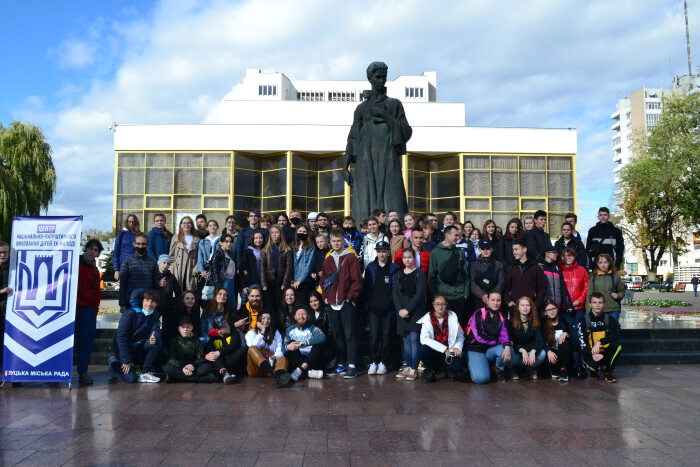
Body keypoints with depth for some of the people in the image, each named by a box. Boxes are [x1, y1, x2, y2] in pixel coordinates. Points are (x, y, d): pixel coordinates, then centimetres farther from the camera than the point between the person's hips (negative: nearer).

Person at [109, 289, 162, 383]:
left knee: (158, 343, -24)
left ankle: (145, 373, -12)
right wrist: (126, 361, -23)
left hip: (139, 346, 5)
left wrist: (154, 338, -41)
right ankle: (114, 362, 12)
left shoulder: (155, 315, -1)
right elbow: (121, 336, -21)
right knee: (131, 378, -18)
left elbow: (156, 331, -13)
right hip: (123, 347, -5)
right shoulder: (130, 313, -20)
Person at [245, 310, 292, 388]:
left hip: (271, 365, 2)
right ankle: (275, 374, -52)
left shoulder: (276, 333, 19)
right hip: (256, 369, -2)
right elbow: (253, 347, -8)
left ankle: (279, 378, -64)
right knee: (252, 349, -29)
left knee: (283, 359, -27)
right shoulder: (251, 333, 14)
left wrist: (274, 357, -20)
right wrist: (262, 332, -2)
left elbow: (279, 350, 2)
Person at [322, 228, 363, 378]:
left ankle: (352, 366, -4)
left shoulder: (350, 258, -2)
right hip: (332, 303, 5)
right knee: (338, 335, 10)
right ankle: (341, 364, 18)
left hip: (346, 303, -5)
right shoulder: (328, 260, 15)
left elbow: (357, 281, -6)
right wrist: (325, 296, 7)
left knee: (349, 335, -6)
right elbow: (323, 281, 19)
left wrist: (350, 297, -10)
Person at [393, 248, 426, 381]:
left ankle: (414, 369, -2)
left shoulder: (420, 274, -2)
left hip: (416, 311, -4)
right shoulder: (398, 275, 12)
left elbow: (420, 294, -8)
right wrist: (399, 309, -8)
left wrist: (408, 309, -14)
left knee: (414, 339, -7)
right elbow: (395, 293, 7)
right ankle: (407, 367, 14)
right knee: (406, 340, 8)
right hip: (402, 312, 5)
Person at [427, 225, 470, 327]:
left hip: (459, 296, 2)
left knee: (460, 325, 5)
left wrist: (466, 292, 4)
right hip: (442, 296, -2)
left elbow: (465, 274, 11)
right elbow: (431, 276, 0)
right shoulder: (435, 252, 2)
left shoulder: (460, 252, 10)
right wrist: (434, 294, -7)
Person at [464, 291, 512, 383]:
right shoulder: (478, 314, -10)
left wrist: (507, 346, -27)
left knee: (508, 351, -29)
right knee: (482, 378, -26)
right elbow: (480, 336, -17)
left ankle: (500, 370, 4)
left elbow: (504, 334, -6)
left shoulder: (501, 317, 7)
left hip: (491, 350, 5)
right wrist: (497, 341, -11)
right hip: (475, 350, -4)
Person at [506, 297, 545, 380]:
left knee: (542, 354, -28)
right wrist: (522, 350, -29)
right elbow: (510, 341, -12)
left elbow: (540, 341, -7)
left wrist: (533, 351, -28)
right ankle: (511, 370, 2)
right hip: (516, 352, -3)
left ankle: (530, 368, 5)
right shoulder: (511, 322, -6)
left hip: (530, 351, 3)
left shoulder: (535, 322, 2)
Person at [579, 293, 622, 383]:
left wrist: (600, 342, -28)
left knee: (617, 345, -28)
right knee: (594, 363, -34)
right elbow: (582, 341, -10)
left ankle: (608, 372, -4)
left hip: (605, 352, 2)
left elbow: (616, 335, -14)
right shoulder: (584, 320, -4)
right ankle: (593, 369, 9)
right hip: (590, 352, -2)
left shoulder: (609, 319, 2)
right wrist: (592, 353, -27)